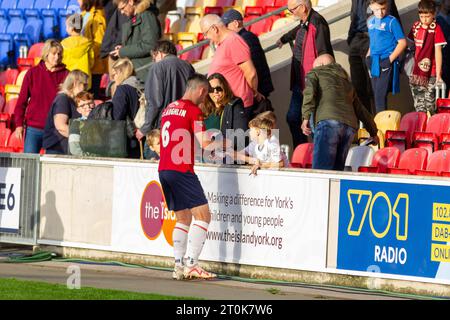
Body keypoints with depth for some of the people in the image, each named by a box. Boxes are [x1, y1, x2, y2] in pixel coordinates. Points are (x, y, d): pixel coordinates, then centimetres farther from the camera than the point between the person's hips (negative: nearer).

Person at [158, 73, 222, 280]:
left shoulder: (169, 108, 17)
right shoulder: (193, 110, -7)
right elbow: (204, 144, -14)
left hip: (163, 169, 8)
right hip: (181, 170, -8)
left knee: (183, 219, 14)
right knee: (203, 215, -5)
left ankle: (179, 267, 6)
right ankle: (191, 264, -13)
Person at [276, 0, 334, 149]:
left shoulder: (317, 24, -18)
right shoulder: (304, 23, 12)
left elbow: (324, 55, -22)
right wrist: (283, 39, 58)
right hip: (300, 81, 10)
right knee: (293, 118, 13)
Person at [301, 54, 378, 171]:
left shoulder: (315, 73, 21)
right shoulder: (347, 82, 35)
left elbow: (310, 92, 0)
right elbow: (361, 110, 37)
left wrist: (306, 117, -9)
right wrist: (373, 132, 47)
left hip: (328, 121, -6)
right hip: (350, 126, 6)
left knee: (320, 170, -18)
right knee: (336, 169, 5)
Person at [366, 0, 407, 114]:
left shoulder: (392, 21, -9)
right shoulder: (370, 21, 11)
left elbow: (402, 42, -9)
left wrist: (390, 59, -14)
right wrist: (368, 56, 12)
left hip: (386, 63, -7)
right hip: (374, 62, 7)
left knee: (380, 95, -13)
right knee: (375, 93, 10)